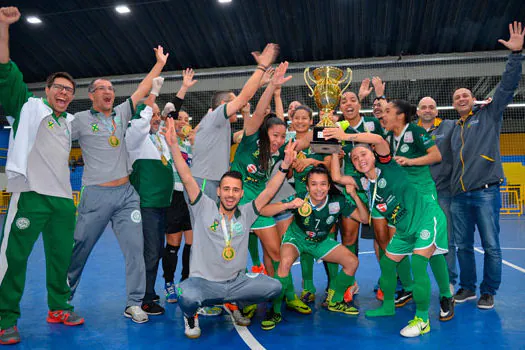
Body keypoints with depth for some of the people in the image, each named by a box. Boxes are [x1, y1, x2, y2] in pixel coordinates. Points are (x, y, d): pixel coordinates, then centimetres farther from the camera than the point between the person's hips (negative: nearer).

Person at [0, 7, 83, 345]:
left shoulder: (72, 121, 19)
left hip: (63, 197, 6)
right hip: (31, 194, -5)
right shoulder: (29, 106, 5)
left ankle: (58, 307, 26)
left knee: (62, 256, 11)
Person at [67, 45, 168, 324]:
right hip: (96, 196, -3)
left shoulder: (121, 114, 12)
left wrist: (160, 63, 17)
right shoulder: (81, 119, 1)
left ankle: (134, 303, 8)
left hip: (126, 194, 3)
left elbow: (142, 90, 15)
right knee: (79, 249, 9)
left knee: (135, 247, -2)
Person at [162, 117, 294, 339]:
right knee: (188, 298, -36)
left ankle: (234, 304, 18)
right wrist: (174, 145, -22)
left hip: (236, 282, 4)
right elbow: (187, 178, -14)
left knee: (274, 287, -13)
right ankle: (191, 315, 7)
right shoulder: (204, 208, -5)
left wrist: (285, 166, -14)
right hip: (203, 281, -4)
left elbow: (269, 192, -3)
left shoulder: (246, 214, 3)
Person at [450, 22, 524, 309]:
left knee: (491, 246, 0)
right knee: (463, 245, 8)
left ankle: (488, 292, 13)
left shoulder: (489, 115, 8)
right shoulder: (454, 129, 19)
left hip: (485, 192, -4)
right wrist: (448, 188, 16)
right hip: (459, 196, 5)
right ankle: (468, 287, 21)